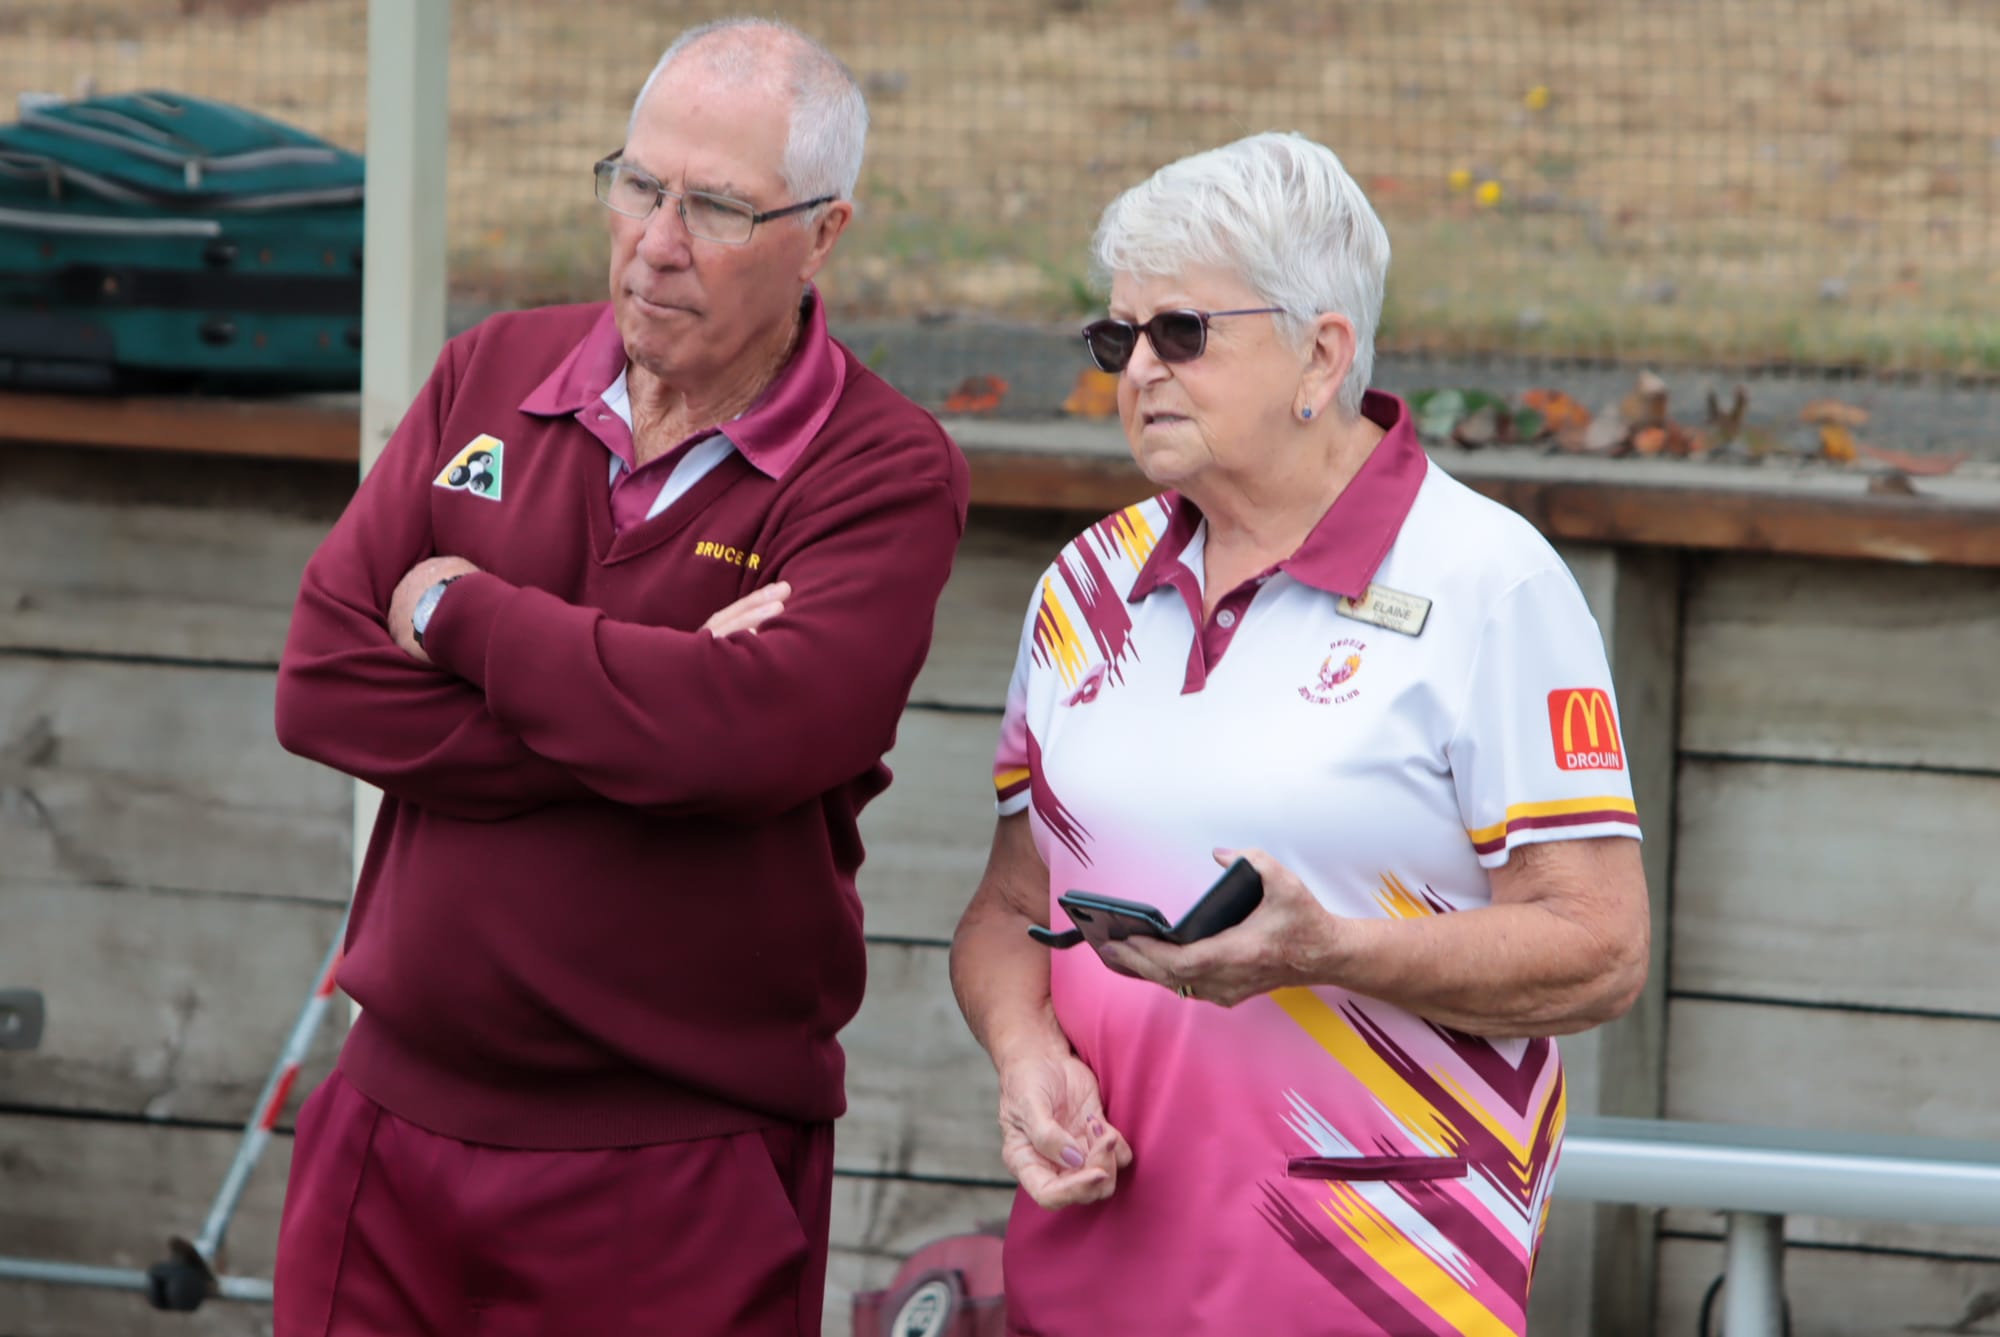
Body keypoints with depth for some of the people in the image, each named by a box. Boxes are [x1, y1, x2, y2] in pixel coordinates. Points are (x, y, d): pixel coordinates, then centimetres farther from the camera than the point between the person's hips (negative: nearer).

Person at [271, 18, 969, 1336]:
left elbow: (757, 731, -24)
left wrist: (461, 617, -11)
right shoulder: (494, 376, 8)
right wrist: (641, 717, -14)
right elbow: (323, 685, -3)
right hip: (394, 1122, 4)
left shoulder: (886, 474, -6)